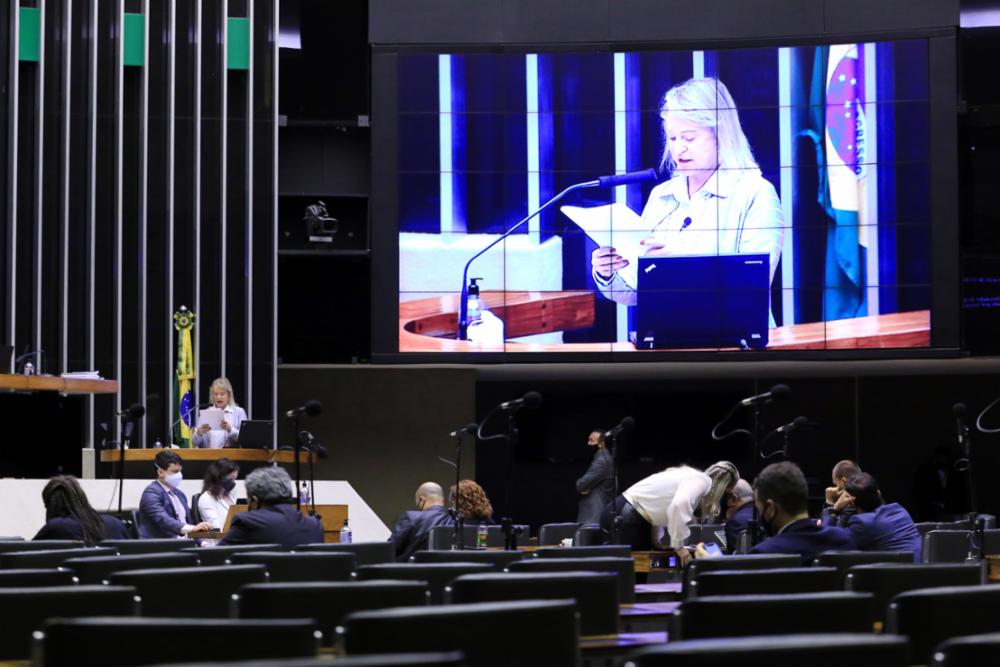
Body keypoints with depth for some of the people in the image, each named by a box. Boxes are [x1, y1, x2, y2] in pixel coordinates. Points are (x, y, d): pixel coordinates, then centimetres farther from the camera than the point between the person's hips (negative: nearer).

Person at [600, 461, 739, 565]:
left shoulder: (693, 477, 18)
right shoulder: (702, 481, -11)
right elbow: (679, 506, -30)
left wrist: (656, 540, 20)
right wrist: (678, 545, -20)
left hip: (634, 516, 10)